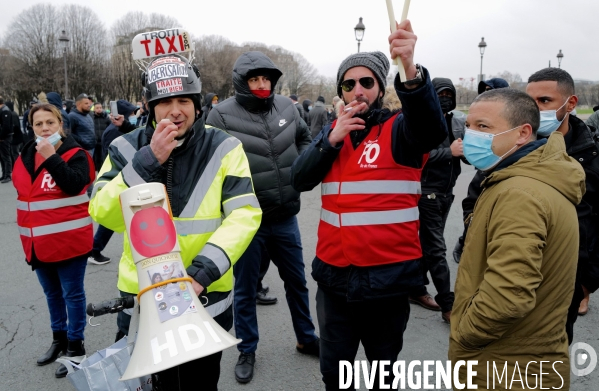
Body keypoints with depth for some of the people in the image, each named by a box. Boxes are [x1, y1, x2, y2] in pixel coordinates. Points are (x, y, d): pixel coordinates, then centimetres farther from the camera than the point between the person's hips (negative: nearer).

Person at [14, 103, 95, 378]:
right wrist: (28, 236, 18)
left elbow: (74, 184, -27)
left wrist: (51, 157, -28)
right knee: (52, 293, 20)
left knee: (72, 293, 5)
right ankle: (59, 337, 38)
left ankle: (76, 346, 19)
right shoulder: (25, 157, 8)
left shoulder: (75, 154, -9)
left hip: (68, 240, -6)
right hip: (38, 242, 6)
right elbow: (24, 192, 18)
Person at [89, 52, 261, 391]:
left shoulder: (224, 148, -8)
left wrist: (203, 270, -24)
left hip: (206, 300, -1)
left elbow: (245, 214, -14)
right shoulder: (127, 148, -2)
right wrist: (148, 160, -22)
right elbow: (104, 215, -12)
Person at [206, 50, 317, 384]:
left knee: (297, 281, 19)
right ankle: (247, 351, 34)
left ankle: (307, 338, 41)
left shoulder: (286, 107, 2)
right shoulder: (222, 115, -12)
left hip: (285, 217, 4)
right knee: (245, 289, 13)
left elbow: (305, 140, 18)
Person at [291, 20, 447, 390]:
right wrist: (332, 140, -14)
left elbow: (432, 128, -31)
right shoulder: (333, 130, 8)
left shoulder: (399, 129, -8)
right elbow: (300, 179, -1)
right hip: (334, 275, 5)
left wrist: (411, 69, -48)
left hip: (388, 276, -4)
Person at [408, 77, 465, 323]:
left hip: (446, 192, 7)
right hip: (427, 191, -7)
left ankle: (417, 290, 30)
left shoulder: (458, 123, 11)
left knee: (428, 244, 16)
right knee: (436, 249, -3)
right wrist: (449, 151, -21)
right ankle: (448, 305, 3)